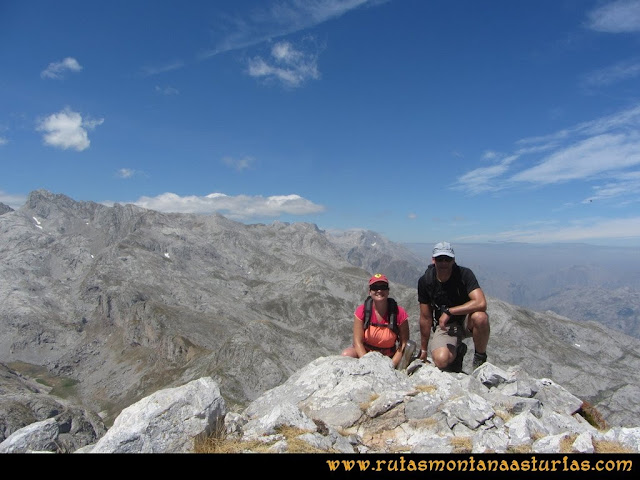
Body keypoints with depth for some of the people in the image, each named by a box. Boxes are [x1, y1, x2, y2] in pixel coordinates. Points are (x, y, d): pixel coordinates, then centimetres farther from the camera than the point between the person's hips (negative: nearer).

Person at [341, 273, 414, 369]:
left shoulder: (399, 313, -13)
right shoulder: (361, 311, -12)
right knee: (346, 354, -29)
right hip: (365, 352, 0)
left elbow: (404, 343, -9)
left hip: (389, 356, 1)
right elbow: (358, 341, -13)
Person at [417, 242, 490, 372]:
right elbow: (425, 318, -6)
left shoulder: (464, 274, -17)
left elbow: (481, 303, -31)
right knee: (441, 361, -26)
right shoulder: (425, 281, -12)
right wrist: (423, 349, 0)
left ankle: (480, 357, -6)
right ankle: (457, 351, 13)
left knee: (480, 317, -36)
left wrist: (448, 311, -31)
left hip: (466, 321, 0)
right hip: (444, 325, 1)